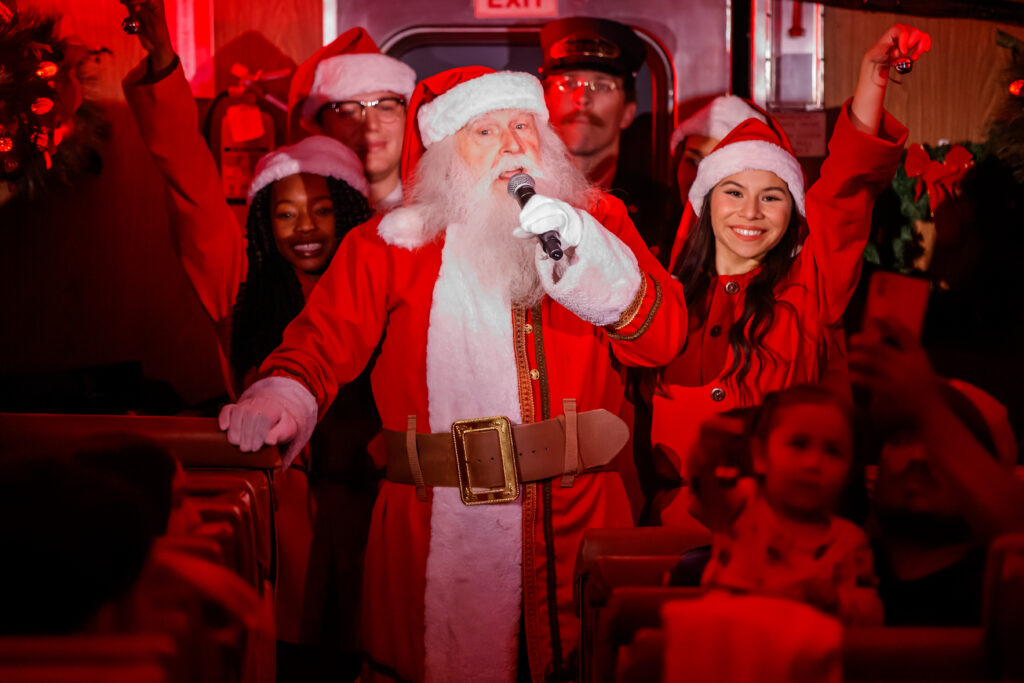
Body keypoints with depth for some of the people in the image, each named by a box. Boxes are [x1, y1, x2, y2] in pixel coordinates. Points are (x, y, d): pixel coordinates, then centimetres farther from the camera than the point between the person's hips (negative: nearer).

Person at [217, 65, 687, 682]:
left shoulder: (597, 220, 9)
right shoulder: (391, 245, 6)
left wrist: (588, 261, -16)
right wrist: (285, 392, -22)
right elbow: (327, 336, -1)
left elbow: (662, 339, -1)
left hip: (580, 526, 2)